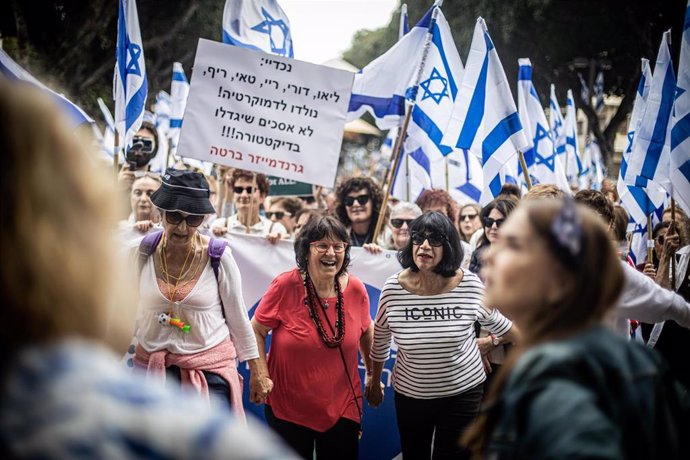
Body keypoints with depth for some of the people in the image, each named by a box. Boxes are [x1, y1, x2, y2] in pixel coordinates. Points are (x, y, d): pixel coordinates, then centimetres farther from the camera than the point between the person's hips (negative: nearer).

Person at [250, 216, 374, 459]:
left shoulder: (355, 289, -6)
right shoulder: (285, 286, -15)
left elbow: (366, 330, 12)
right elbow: (257, 331, -6)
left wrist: (374, 374, 16)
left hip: (342, 407, 2)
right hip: (288, 408, -2)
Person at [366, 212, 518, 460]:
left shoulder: (470, 285, -14)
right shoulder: (393, 288, -13)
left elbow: (496, 321, 6)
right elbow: (379, 340, 3)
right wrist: (374, 382, 13)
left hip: (462, 393, -1)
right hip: (409, 395, 1)